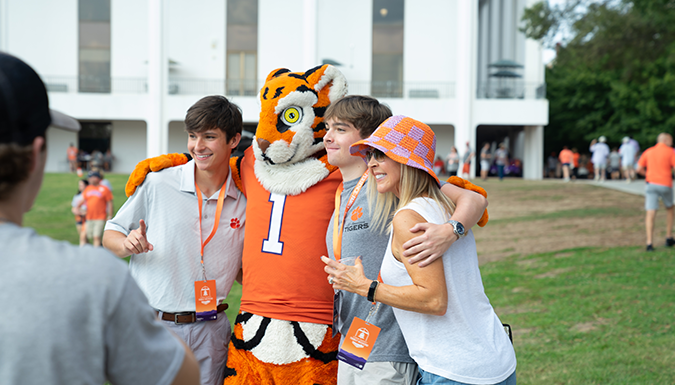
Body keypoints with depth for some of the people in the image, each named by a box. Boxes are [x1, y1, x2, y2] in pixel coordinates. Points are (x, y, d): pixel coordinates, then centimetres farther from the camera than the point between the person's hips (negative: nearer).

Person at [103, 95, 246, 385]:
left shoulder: (244, 201, 4)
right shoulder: (157, 184, -4)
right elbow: (110, 236, 3)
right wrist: (128, 244, -18)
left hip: (210, 332, 2)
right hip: (151, 327, -2)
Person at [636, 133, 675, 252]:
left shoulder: (648, 152, 11)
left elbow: (639, 169, 7)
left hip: (651, 183, 2)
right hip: (665, 185, -2)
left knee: (650, 213, -4)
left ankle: (649, 243, -13)